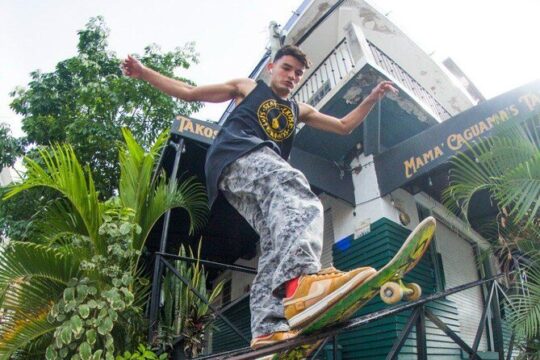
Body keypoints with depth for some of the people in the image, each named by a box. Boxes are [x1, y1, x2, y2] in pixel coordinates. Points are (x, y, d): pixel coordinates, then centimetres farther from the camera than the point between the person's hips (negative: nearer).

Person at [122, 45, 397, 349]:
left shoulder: (299, 110, 37)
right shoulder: (248, 87, 26)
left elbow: (345, 126, 35)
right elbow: (189, 93, 26)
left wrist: (373, 98, 24)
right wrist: (143, 72, 23)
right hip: (238, 155, -7)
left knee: (276, 245, -16)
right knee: (296, 189, -37)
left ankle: (268, 329, -22)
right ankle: (299, 279, -62)